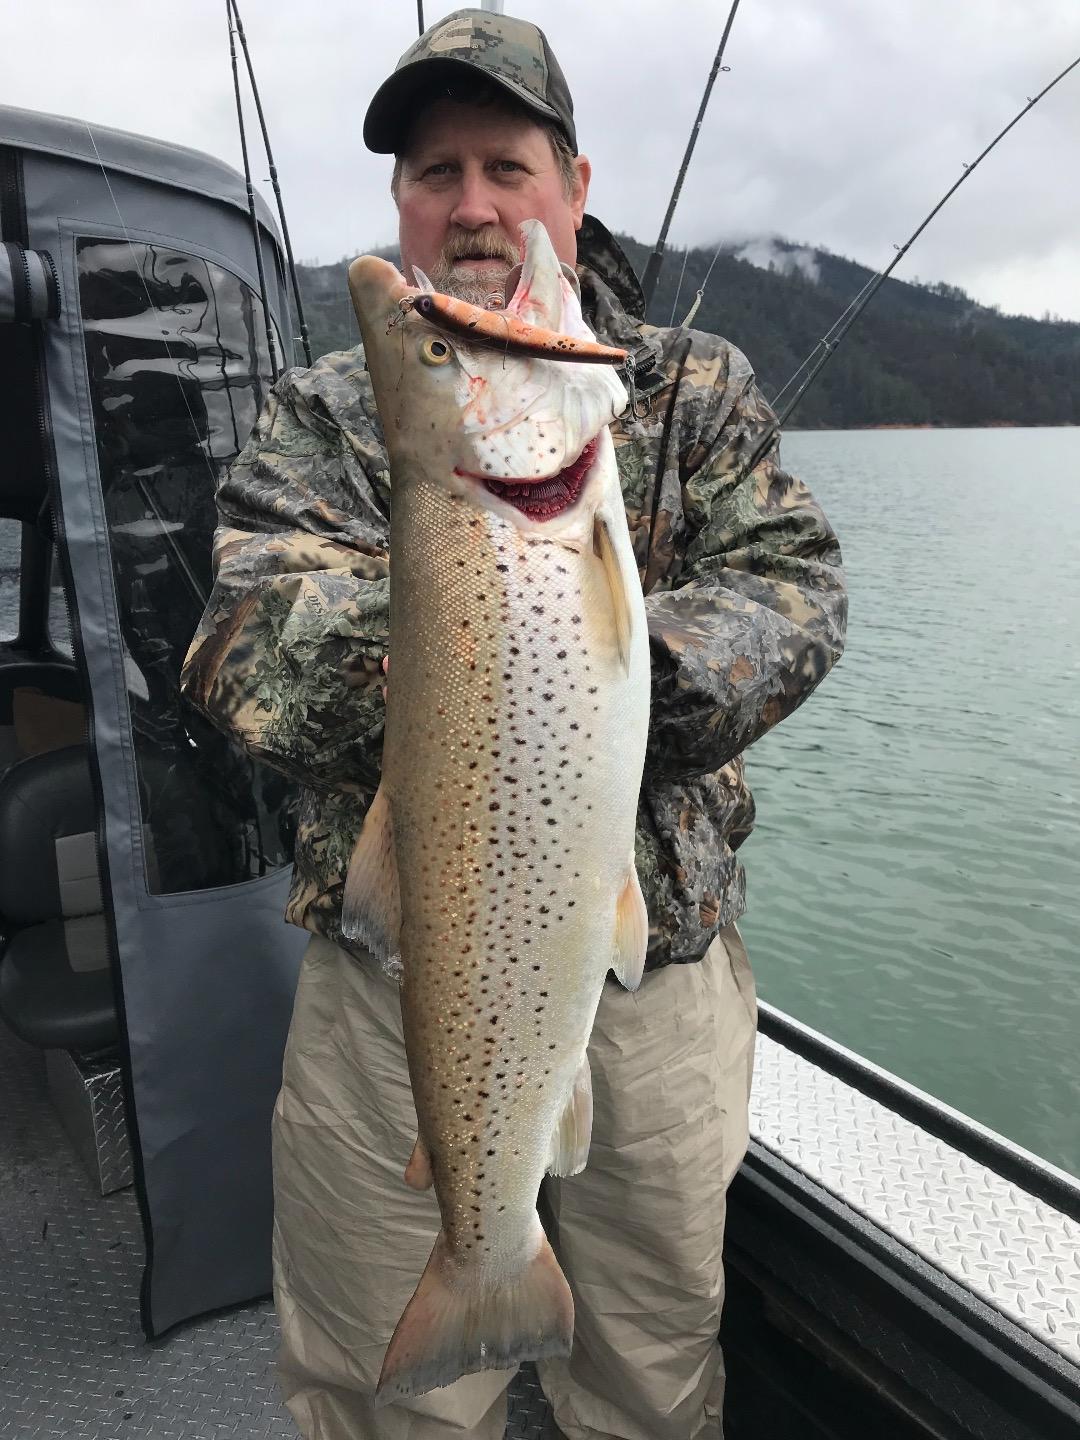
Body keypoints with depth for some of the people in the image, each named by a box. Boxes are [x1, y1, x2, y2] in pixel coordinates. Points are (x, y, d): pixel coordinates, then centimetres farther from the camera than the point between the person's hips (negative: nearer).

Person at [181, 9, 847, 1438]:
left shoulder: (698, 387, 7)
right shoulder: (324, 412, 3)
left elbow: (795, 589, -6)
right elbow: (247, 647, -11)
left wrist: (642, 658, -26)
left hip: (657, 957, 2)